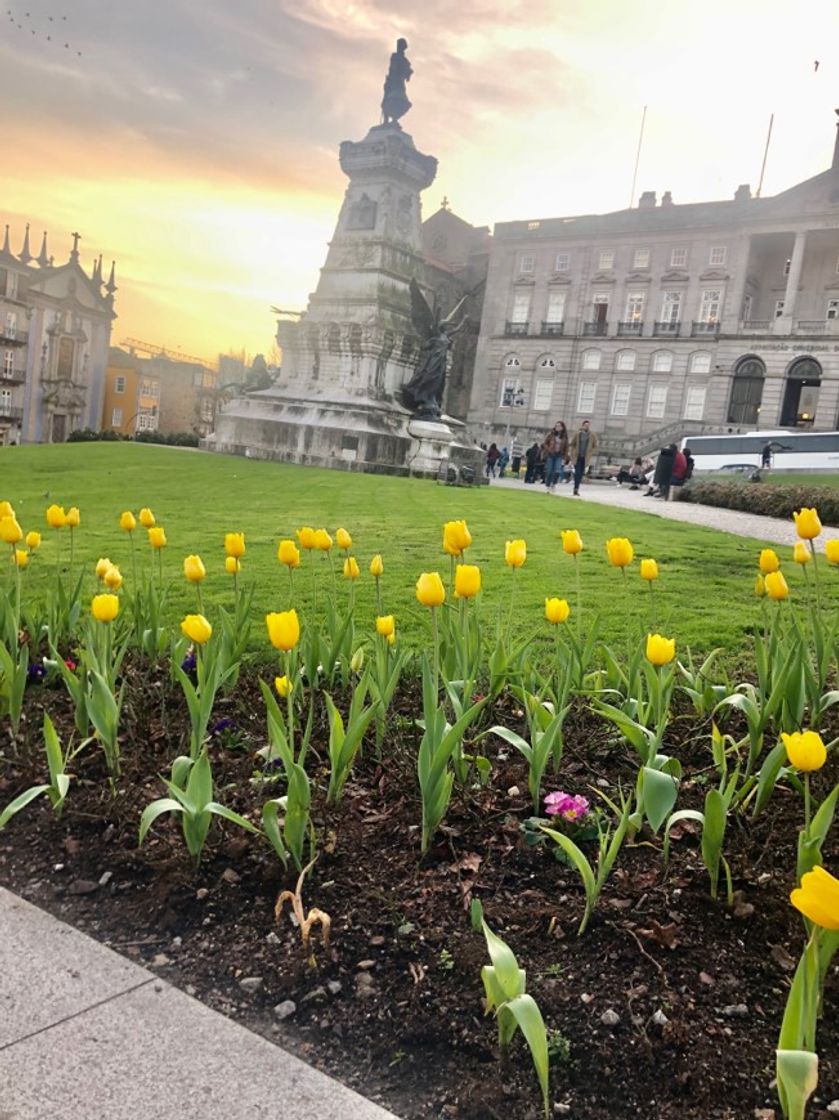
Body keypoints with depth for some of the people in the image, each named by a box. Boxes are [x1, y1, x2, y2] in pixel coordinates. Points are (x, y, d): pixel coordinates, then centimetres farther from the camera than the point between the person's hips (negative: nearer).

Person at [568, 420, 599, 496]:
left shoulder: (592, 436, 3)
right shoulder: (577, 434, 3)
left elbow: (595, 446, 7)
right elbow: (571, 444, 8)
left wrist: (590, 454, -4)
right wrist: (571, 453, -1)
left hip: (586, 458, 1)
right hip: (577, 457, -1)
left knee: (581, 474, 4)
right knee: (577, 473, -10)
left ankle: (576, 489, 13)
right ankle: (576, 488, -9)